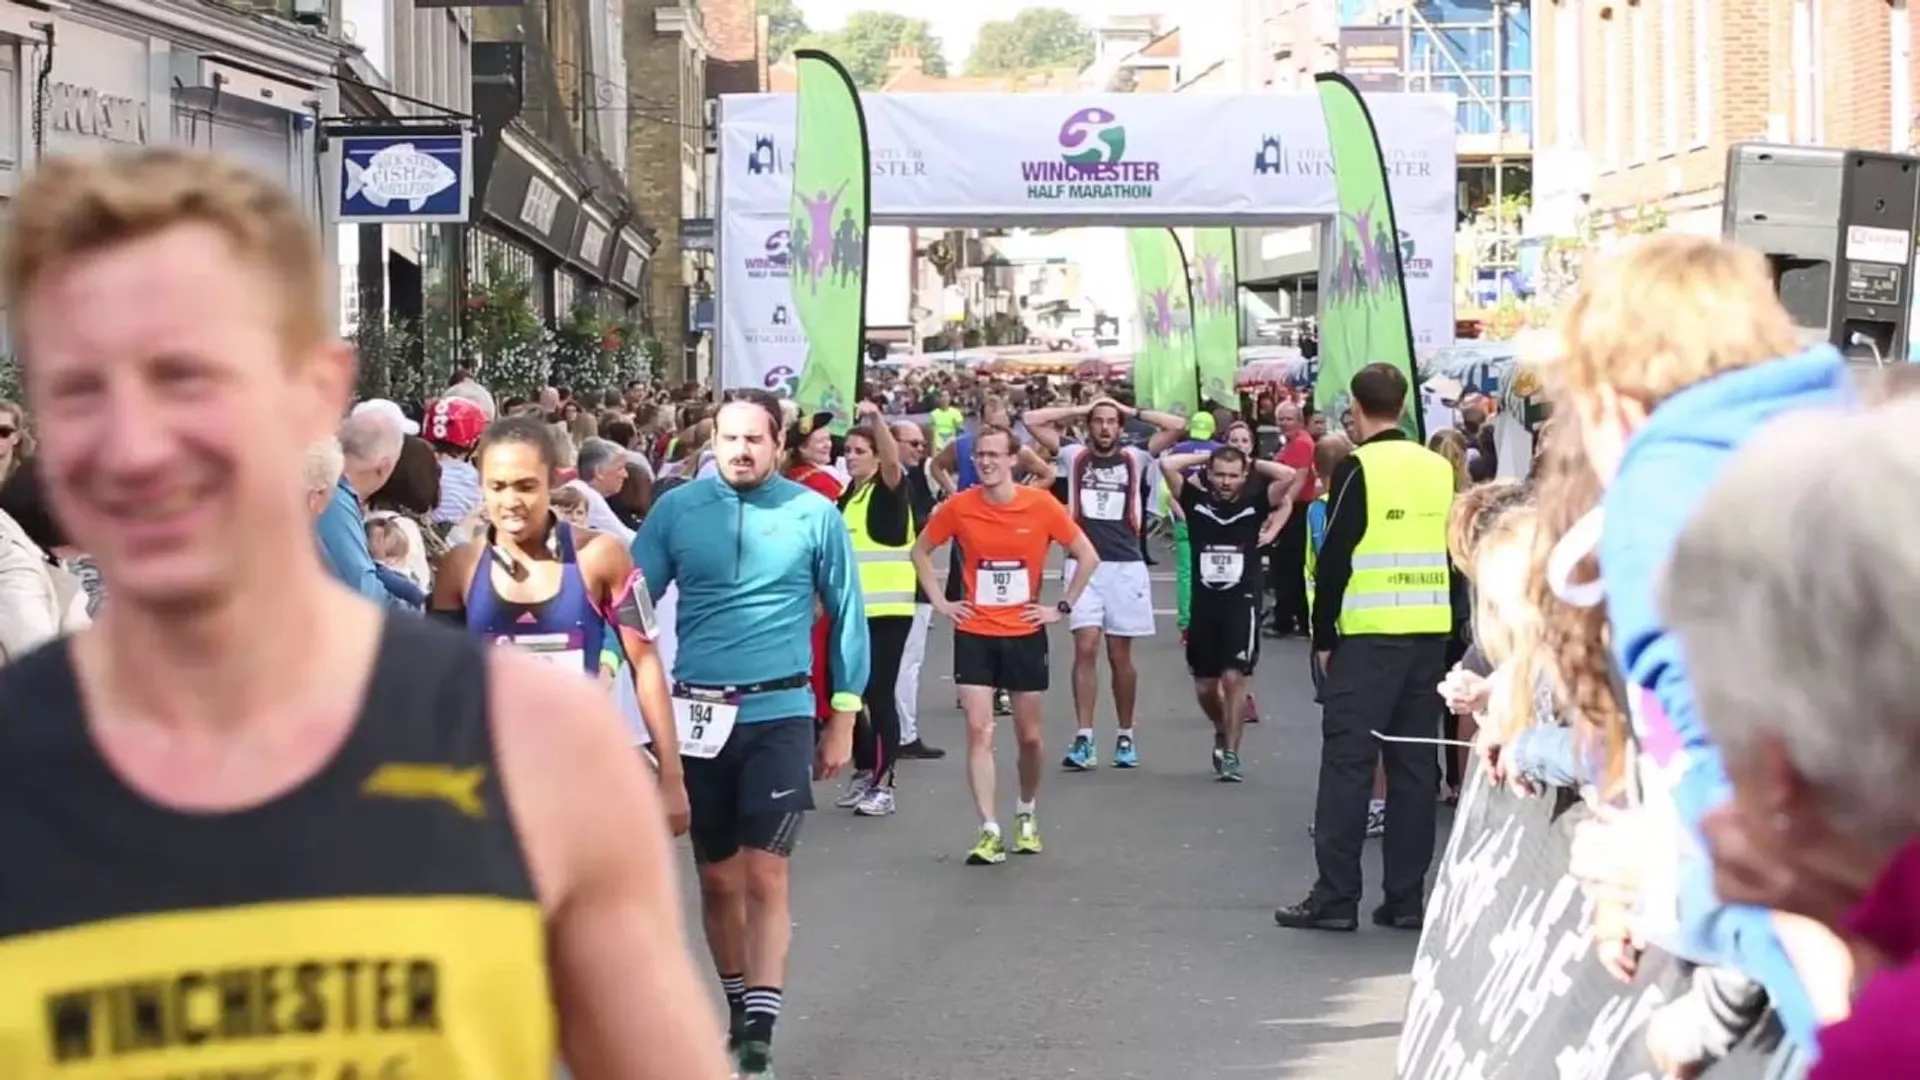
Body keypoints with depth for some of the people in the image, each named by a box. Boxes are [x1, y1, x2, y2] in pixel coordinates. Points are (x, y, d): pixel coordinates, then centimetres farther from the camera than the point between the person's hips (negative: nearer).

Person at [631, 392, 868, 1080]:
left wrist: (843, 720, 5)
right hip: (698, 714, 2)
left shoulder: (814, 515, -3)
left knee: (765, 875, -10)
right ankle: (738, 1006, 31)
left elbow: (847, 616, 5)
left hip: (779, 714, -2)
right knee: (717, 876, 12)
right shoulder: (676, 510, 0)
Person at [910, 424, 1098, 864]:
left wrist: (1062, 607, -2)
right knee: (979, 732, -10)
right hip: (975, 634, 0)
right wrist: (940, 602, 3)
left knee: (1029, 735, 10)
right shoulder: (958, 507, -5)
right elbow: (920, 552, 10)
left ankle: (1027, 813, 35)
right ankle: (989, 831, -9)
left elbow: (1088, 557, 0)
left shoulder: (1041, 505, -8)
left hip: (1025, 634, 0)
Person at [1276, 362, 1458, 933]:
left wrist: (1324, 635, 0)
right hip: (1430, 633, 5)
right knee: (1415, 762, 9)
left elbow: (1335, 560, -8)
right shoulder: (1440, 468, 9)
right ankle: (1406, 897, 10)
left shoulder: (1358, 469, -7)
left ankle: (1335, 897, -4)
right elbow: (1455, 556, 13)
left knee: (1347, 759, -2)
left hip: (1370, 634, -5)